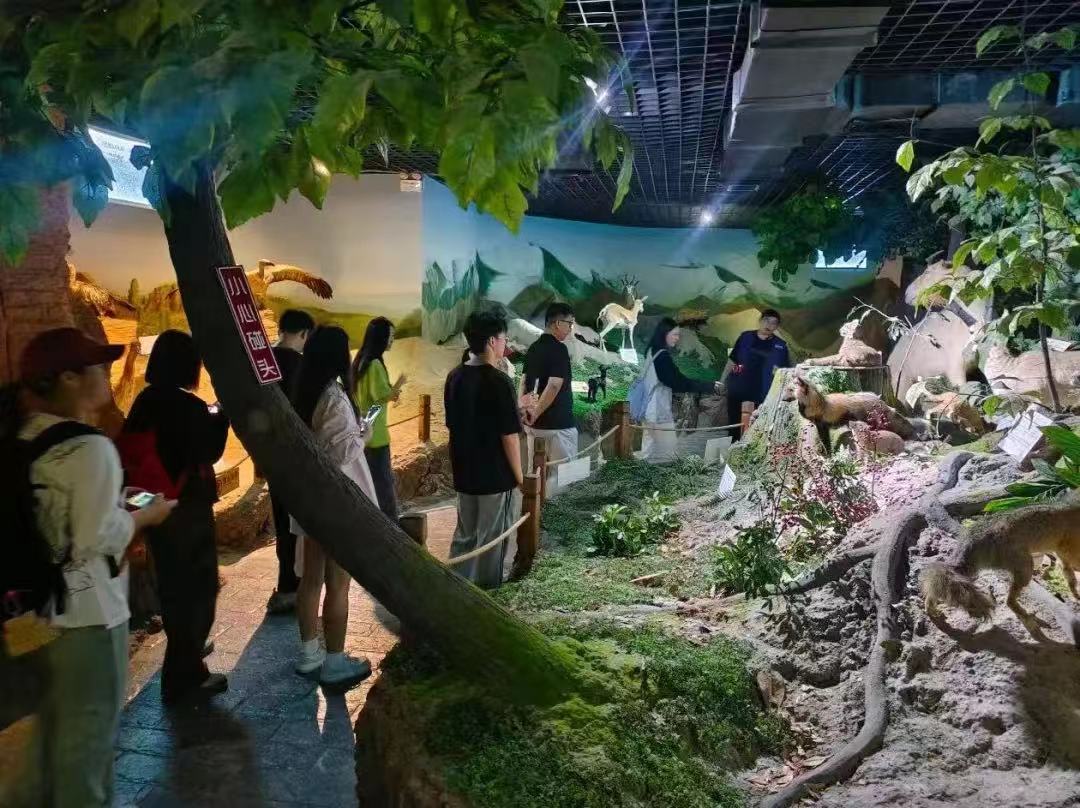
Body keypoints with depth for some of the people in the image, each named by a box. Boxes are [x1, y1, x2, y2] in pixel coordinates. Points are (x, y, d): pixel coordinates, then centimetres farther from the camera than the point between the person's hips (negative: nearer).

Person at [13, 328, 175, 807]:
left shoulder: (25, 438, 4)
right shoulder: (91, 447, -22)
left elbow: (57, 511, 11)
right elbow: (96, 539, -24)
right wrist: (146, 514, -8)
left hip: (42, 600, 9)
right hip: (86, 607, -9)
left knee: (54, 715, 24)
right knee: (90, 721, 8)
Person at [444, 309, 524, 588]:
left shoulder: (454, 377, 3)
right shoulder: (499, 381, -18)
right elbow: (509, 436, -18)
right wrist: (518, 475, -7)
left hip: (464, 473, 7)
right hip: (495, 475, -6)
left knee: (464, 536, 18)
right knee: (490, 541, 8)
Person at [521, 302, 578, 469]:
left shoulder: (533, 348, 10)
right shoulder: (559, 349, -15)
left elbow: (524, 383, 10)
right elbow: (554, 386, -23)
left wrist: (524, 412, 7)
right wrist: (535, 413, -15)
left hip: (534, 424, 8)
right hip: (558, 424, -8)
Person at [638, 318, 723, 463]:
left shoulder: (653, 352, 11)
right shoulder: (662, 356, -19)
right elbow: (678, 381, -18)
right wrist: (710, 386, -14)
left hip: (651, 408, 10)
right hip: (659, 410, -10)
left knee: (651, 449, 14)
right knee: (666, 452, -6)